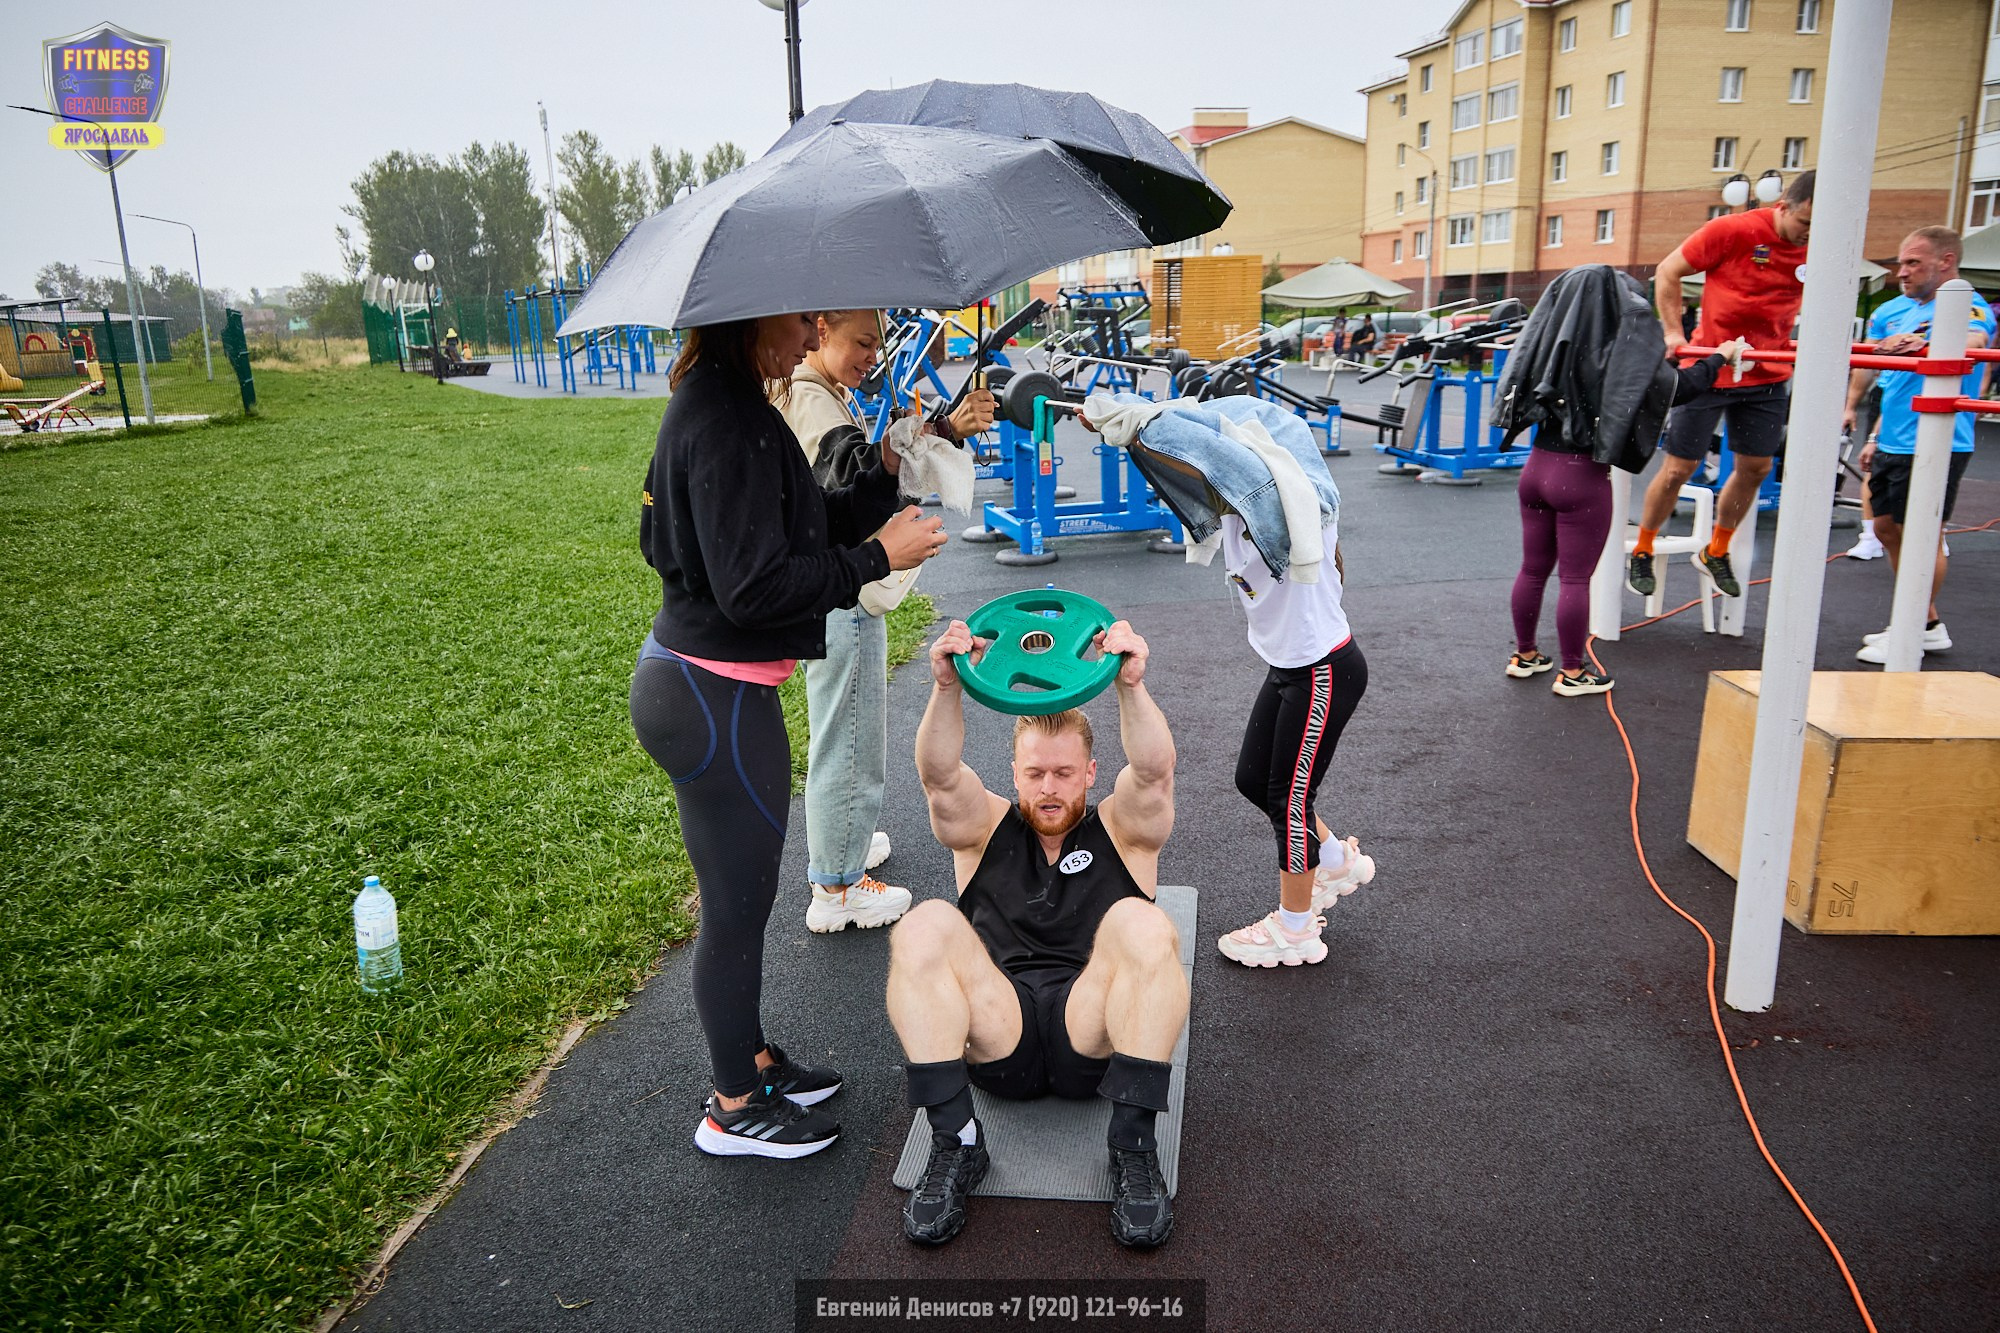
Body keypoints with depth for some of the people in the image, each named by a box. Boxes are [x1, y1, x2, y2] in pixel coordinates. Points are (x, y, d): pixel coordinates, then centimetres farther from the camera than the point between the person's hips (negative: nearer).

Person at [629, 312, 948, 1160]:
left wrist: (884, 478, 6)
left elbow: (799, 531, 15)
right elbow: (755, 586, -25)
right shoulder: (728, 421, -21)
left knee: (741, 895, 21)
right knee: (738, 906, 5)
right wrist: (878, 558, -15)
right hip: (716, 701, -10)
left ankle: (751, 1062, 39)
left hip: (696, 687, 10)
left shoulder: (719, 406, 12)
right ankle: (735, 1110, 23)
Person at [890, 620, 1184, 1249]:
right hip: (997, 1038, 1)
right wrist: (947, 687, -23)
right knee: (925, 926, -25)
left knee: (1143, 926, -30)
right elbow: (939, 775, -3)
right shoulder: (986, 828, 20)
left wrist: (1131, 685, -26)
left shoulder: (1121, 829, 17)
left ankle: (1133, 1143, -22)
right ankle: (954, 1140, -21)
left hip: (1097, 1034, -1)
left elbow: (1153, 770, -6)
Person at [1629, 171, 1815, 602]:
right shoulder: (1733, 230, -14)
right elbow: (1667, 272, -6)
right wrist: (1673, 334, -12)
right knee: (1679, 468, 0)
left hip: (1768, 374, 5)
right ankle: (1642, 554, 18)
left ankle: (1715, 553, 27)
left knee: (1756, 467, 8)